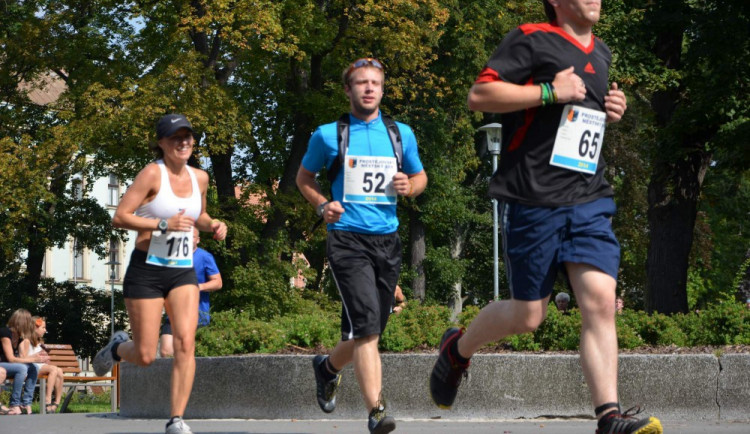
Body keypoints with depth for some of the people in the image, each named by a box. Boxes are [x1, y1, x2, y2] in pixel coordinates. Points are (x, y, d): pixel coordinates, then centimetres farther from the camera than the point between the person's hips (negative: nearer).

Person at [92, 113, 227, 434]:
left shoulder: (200, 178, 8)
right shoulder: (153, 173, -10)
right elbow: (119, 217, -16)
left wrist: (212, 226, 6)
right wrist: (164, 224, -24)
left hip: (184, 272, 4)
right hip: (147, 271, -4)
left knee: (185, 344, -14)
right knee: (145, 357, -1)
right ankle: (117, 347, 35)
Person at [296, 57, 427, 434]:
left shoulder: (401, 134, 11)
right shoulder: (329, 135, 3)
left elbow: (420, 176, 23)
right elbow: (304, 177, 15)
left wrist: (409, 186, -1)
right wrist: (322, 205, -4)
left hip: (387, 240, 4)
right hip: (348, 238, -4)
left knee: (366, 330, 12)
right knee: (366, 325, -19)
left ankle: (328, 367, 43)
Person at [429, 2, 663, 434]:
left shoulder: (601, 53, 19)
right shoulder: (531, 40, -4)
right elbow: (479, 94, -12)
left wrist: (610, 110, 13)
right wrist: (549, 92, -17)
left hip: (590, 199, 6)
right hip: (533, 199, -6)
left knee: (601, 302, -11)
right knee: (528, 315, 3)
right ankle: (457, 349, 31)